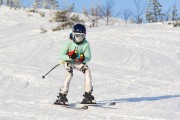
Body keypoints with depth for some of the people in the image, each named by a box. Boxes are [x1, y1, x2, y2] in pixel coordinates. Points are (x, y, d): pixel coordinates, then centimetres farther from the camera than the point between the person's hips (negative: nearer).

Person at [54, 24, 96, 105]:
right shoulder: (69, 42, -21)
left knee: (87, 70, -21)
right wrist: (70, 56, -39)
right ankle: (62, 97, -27)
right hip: (68, 61, -3)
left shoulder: (85, 44, -14)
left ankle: (88, 96, -16)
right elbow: (62, 55, -20)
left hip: (79, 62, 3)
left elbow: (88, 58, -12)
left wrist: (82, 59, -34)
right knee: (69, 74, -29)